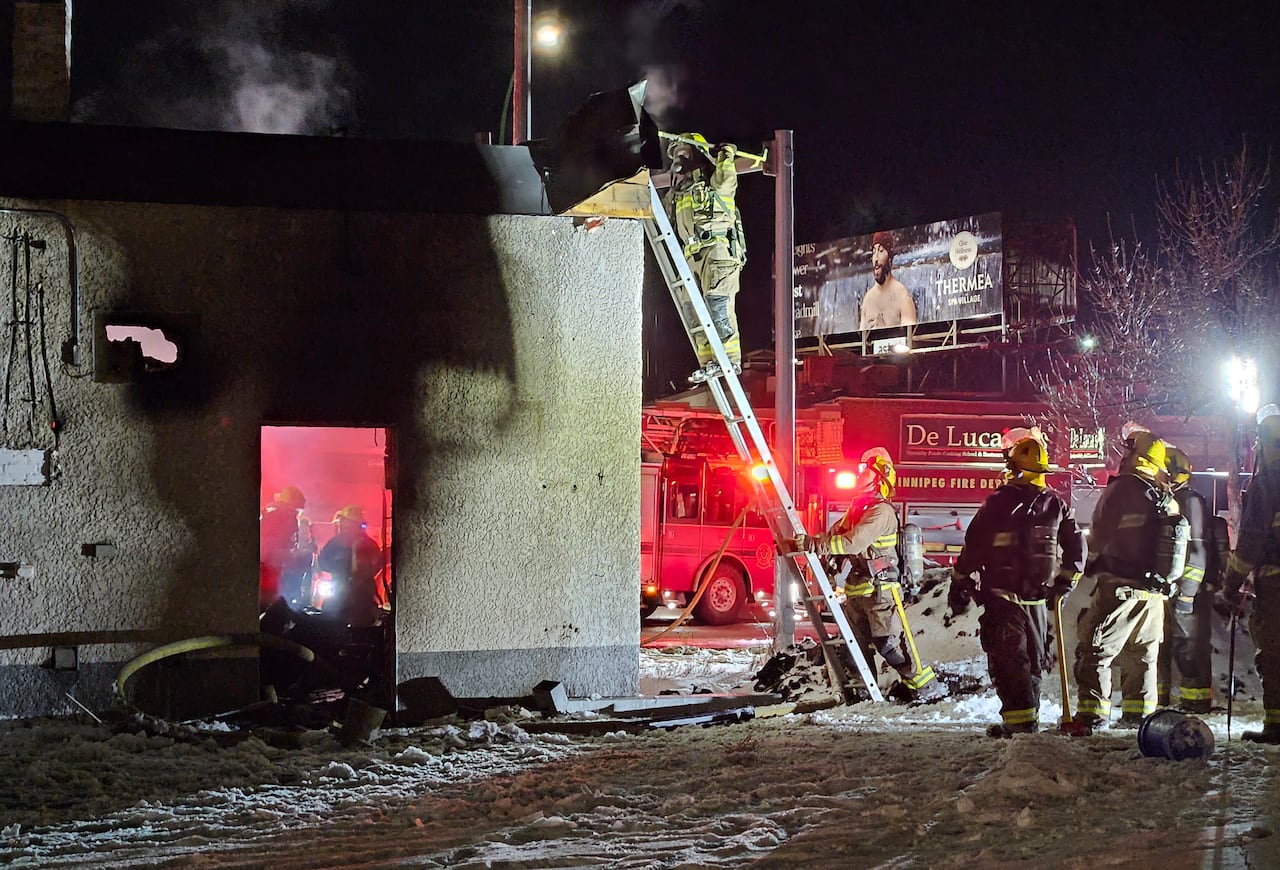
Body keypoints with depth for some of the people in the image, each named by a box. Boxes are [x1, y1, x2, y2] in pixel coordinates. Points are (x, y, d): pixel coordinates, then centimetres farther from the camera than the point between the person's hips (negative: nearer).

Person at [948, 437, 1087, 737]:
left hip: (1001, 594, -4)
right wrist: (1066, 581, 22)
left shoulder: (997, 502, -9)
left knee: (1007, 658, -2)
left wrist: (959, 585, 3)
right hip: (1038, 597, 4)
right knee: (1033, 657, 15)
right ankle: (1029, 716, 17)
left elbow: (973, 547, -6)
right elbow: (1076, 545, 11)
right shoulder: (1057, 504, 5)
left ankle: (1018, 719, -10)